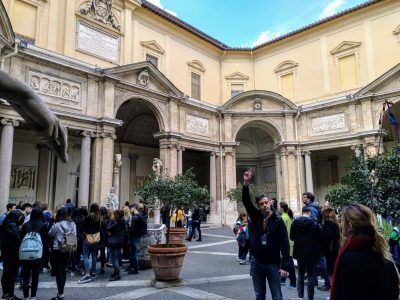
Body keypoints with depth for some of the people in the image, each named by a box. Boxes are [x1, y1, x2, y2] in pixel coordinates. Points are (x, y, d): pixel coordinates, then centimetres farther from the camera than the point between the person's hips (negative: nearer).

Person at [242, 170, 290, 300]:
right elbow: (246, 201, -10)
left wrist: (284, 266, -14)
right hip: (256, 262, 3)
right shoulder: (255, 216, 0)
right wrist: (246, 183, -24)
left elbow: (285, 243, -10)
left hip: (273, 264, -3)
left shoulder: (278, 220, -8)